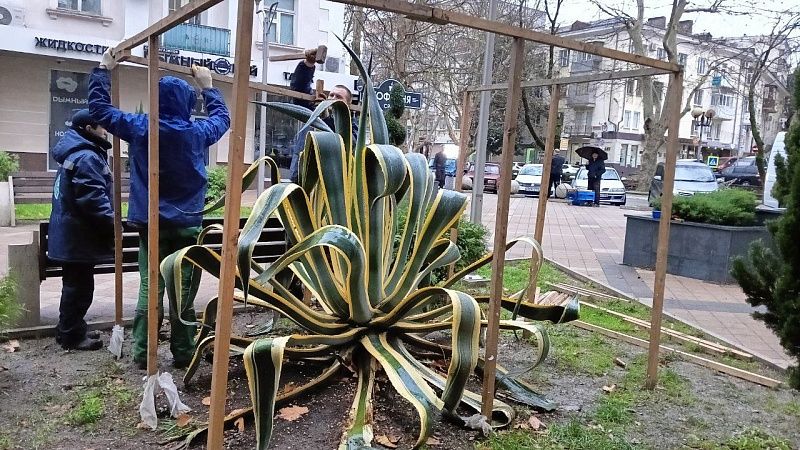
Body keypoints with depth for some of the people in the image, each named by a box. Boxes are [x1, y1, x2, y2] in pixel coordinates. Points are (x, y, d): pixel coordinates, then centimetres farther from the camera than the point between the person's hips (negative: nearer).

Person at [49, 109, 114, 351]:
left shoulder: (74, 153, 16)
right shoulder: (86, 157, -19)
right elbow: (93, 198, -26)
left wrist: (106, 222, 23)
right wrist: (112, 223, -16)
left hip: (70, 232, 11)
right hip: (78, 235, -11)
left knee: (74, 284, 19)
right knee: (80, 286, -1)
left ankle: (69, 329, 29)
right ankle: (71, 335, 8)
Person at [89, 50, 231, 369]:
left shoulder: (140, 128, -3)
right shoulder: (198, 132, -2)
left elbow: (99, 106, 10)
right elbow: (223, 117, 19)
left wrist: (103, 69, 20)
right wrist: (207, 87, 30)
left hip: (151, 223, 1)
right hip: (187, 224, 0)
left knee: (150, 287, 5)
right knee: (183, 289, 4)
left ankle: (143, 353, 10)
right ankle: (183, 352, 12)